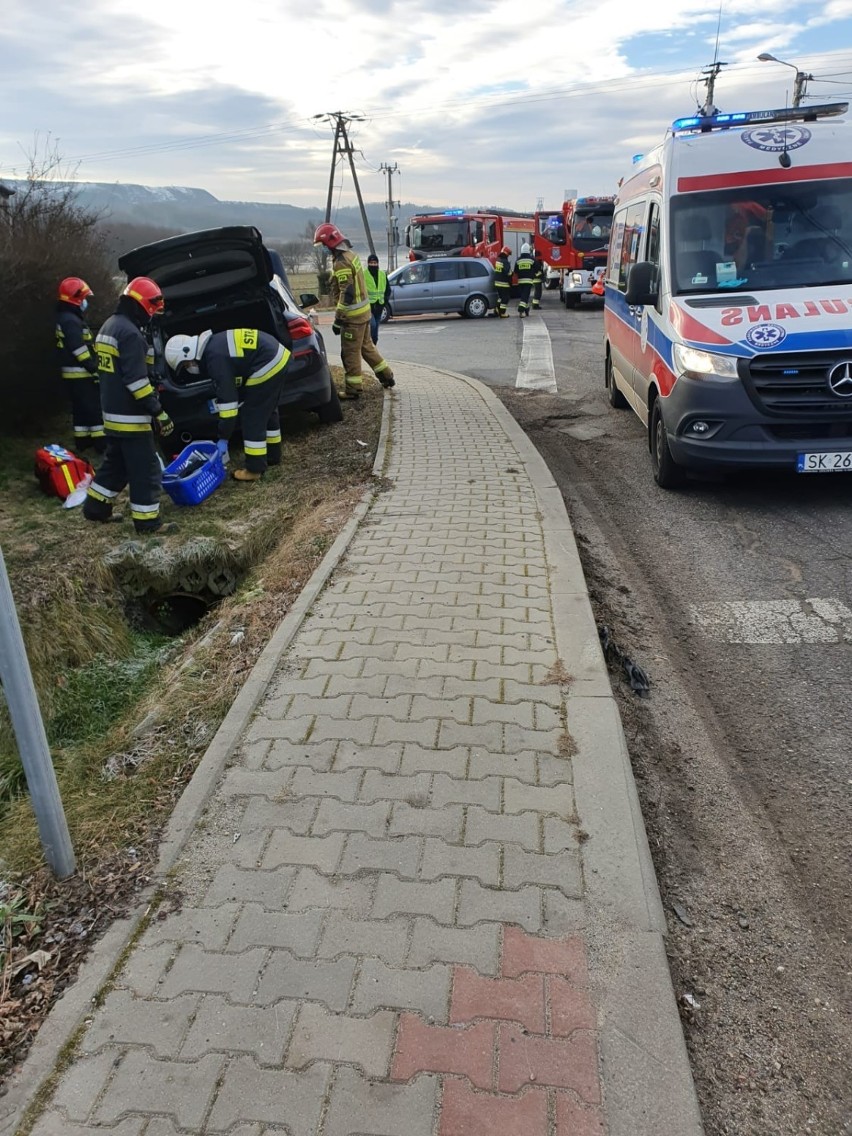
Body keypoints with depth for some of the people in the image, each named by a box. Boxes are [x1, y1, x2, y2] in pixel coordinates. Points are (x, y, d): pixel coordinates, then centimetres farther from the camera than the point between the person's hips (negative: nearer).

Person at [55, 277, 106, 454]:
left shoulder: (66, 318, 17)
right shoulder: (71, 320, -17)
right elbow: (79, 350, -23)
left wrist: (92, 367, 21)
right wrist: (94, 369, -21)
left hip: (76, 373, 10)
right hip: (81, 373, -10)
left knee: (81, 407, 14)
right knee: (95, 407, -8)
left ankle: (82, 440, 20)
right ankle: (101, 441, -7)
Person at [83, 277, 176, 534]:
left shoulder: (108, 326, 15)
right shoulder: (130, 333, -18)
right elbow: (136, 380, -23)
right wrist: (158, 412, -21)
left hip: (112, 413, 10)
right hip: (130, 416, -10)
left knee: (116, 463, 21)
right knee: (145, 469, -3)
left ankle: (95, 507, 29)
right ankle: (147, 521, 3)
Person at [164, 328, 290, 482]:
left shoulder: (215, 358, -17)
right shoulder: (213, 345, 13)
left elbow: (227, 398, -18)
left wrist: (223, 439, -13)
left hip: (267, 366, -10)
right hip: (277, 357, 10)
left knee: (252, 417, -3)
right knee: (267, 411, 23)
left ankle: (255, 469, 3)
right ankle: (273, 456, 36)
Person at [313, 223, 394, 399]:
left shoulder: (341, 263, -20)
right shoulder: (350, 254, 9)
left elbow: (347, 294, -25)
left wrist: (338, 319, -21)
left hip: (353, 315, -10)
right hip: (363, 310, 10)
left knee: (350, 353, -1)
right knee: (366, 346, 21)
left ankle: (352, 389, 6)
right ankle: (386, 376, 28)